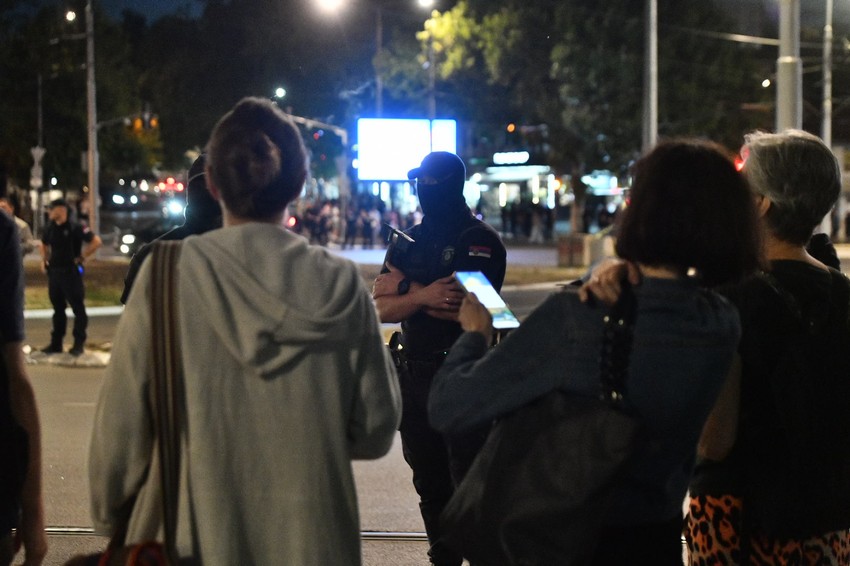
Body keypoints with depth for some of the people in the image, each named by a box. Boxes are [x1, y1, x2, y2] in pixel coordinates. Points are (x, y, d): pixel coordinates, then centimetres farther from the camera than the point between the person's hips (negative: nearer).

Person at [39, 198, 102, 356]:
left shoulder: (75, 228, -11)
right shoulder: (50, 228, 9)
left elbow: (96, 241, -16)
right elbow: (44, 244, 29)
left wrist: (83, 257, -12)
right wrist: (44, 260, 14)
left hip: (71, 272, -7)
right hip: (54, 272, 7)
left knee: (78, 308, -3)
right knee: (58, 308, 13)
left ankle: (79, 343, 1)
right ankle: (56, 343, 19)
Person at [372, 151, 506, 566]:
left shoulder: (481, 241, -6)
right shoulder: (408, 241, 11)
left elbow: (467, 306, -20)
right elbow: (381, 309, 2)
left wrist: (404, 288, -8)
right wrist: (424, 295, -18)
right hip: (414, 375, 6)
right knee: (430, 488, 15)